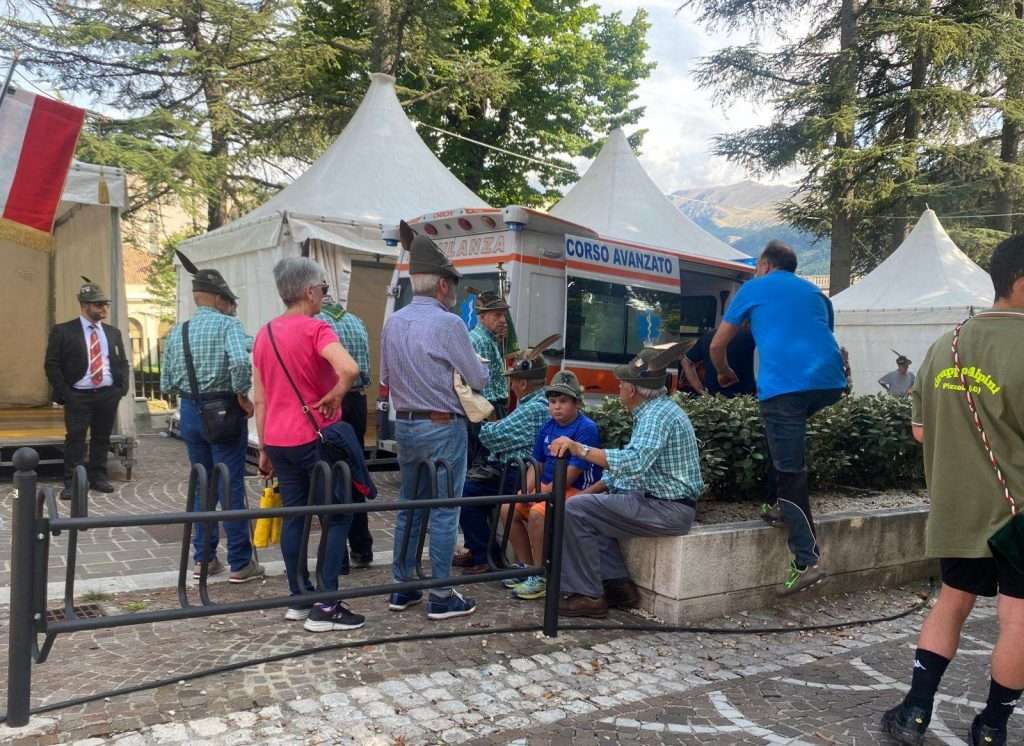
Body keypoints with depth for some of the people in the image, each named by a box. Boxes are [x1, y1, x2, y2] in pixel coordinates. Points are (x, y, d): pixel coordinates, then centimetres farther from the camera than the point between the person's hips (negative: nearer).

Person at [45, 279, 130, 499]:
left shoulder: (113, 332, 11)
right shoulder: (63, 331, -3)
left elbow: (123, 362, 16)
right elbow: (52, 365, -4)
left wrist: (122, 388, 2)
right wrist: (64, 394, -10)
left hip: (108, 394, 4)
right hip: (78, 396, -4)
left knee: (102, 438, 10)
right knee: (75, 439, -4)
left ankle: (98, 477, 21)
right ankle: (71, 483, 2)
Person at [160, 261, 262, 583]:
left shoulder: (177, 332, 7)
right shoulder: (227, 324, -11)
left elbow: (166, 384, 8)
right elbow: (240, 360, -29)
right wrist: (242, 395, -16)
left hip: (190, 412, 6)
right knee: (231, 486, 1)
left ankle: (203, 558, 22)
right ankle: (240, 563, 8)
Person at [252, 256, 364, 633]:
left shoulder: (264, 334, 9)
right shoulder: (315, 329, -13)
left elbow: (259, 399, 11)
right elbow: (349, 369, -33)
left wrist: (264, 448, 16)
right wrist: (335, 395, -14)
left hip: (278, 440, 7)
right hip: (316, 437, -7)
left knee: (294, 516, 14)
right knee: (337, 517, 3)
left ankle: (299, 598, 21)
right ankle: (326, 607, 3)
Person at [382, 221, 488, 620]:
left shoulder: (393, 322, 4)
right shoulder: (448, 323, -17)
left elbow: (385, 379, 14)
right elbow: (479, 379, -10)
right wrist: (477, 366, 11)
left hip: (404, 424, 7)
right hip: (443, 426, -7)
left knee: (409, 506, 16)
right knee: (444, 511, 2)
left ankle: (402, 588, 24)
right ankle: (441, 597, 9)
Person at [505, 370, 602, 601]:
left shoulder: (586, 428, -15)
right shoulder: (548, 427, 10)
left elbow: (572, 473, -20)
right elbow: (536, 464, 15)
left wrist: (541, 493, -18)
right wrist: (525, 492, -1)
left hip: (576, 490, -9)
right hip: (547, 487, 9)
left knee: (537, 513, -30)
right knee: (508, 509, -1)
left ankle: (542, 578, -16)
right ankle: (526, 566, 12)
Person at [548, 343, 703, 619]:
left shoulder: (657, 414, -18)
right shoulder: (655, 410, 15)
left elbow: (633, 461, -35)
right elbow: (627, 466, 20)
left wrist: (579, 449, -35)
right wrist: (589, 492, 12)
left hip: (668, 509, -11)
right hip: (663, 503, 11)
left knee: (575, 511, -13)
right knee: (589, 507, 21)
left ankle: (587, 595, -6)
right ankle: (618, 585, 15)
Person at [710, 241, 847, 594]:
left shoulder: (754, 288, 17)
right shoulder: (815, 292, 29)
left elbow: (717, 345, 20)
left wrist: (725, 373, 39)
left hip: (784, 383, -5)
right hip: (830, 380, 5)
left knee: (790, 471, -1)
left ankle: (808, 560, -5)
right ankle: (785, 507, 25)